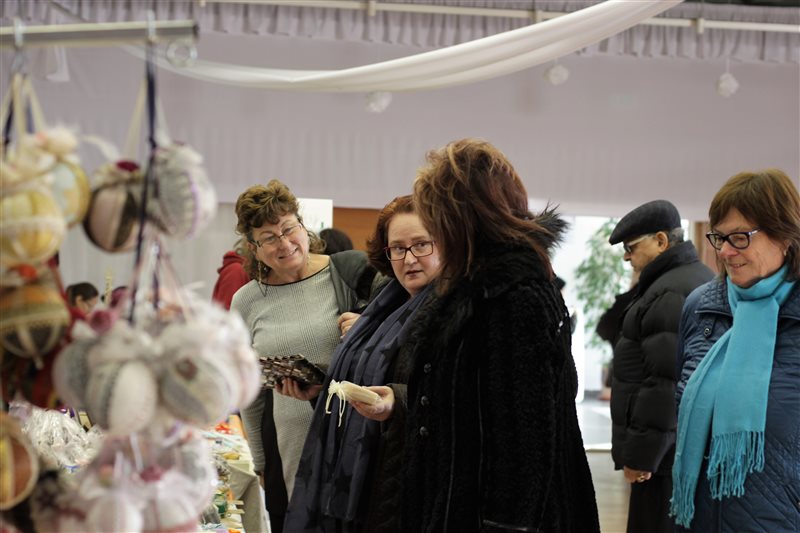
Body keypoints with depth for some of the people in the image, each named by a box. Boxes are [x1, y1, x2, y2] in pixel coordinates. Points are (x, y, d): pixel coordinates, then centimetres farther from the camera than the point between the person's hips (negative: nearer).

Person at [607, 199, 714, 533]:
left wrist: (640, 454, -19)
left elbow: (665, 383, -23)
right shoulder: (704, 281, 18)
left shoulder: (671, 294, -16)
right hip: (691, 451, 11)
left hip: (669, 455, -11)